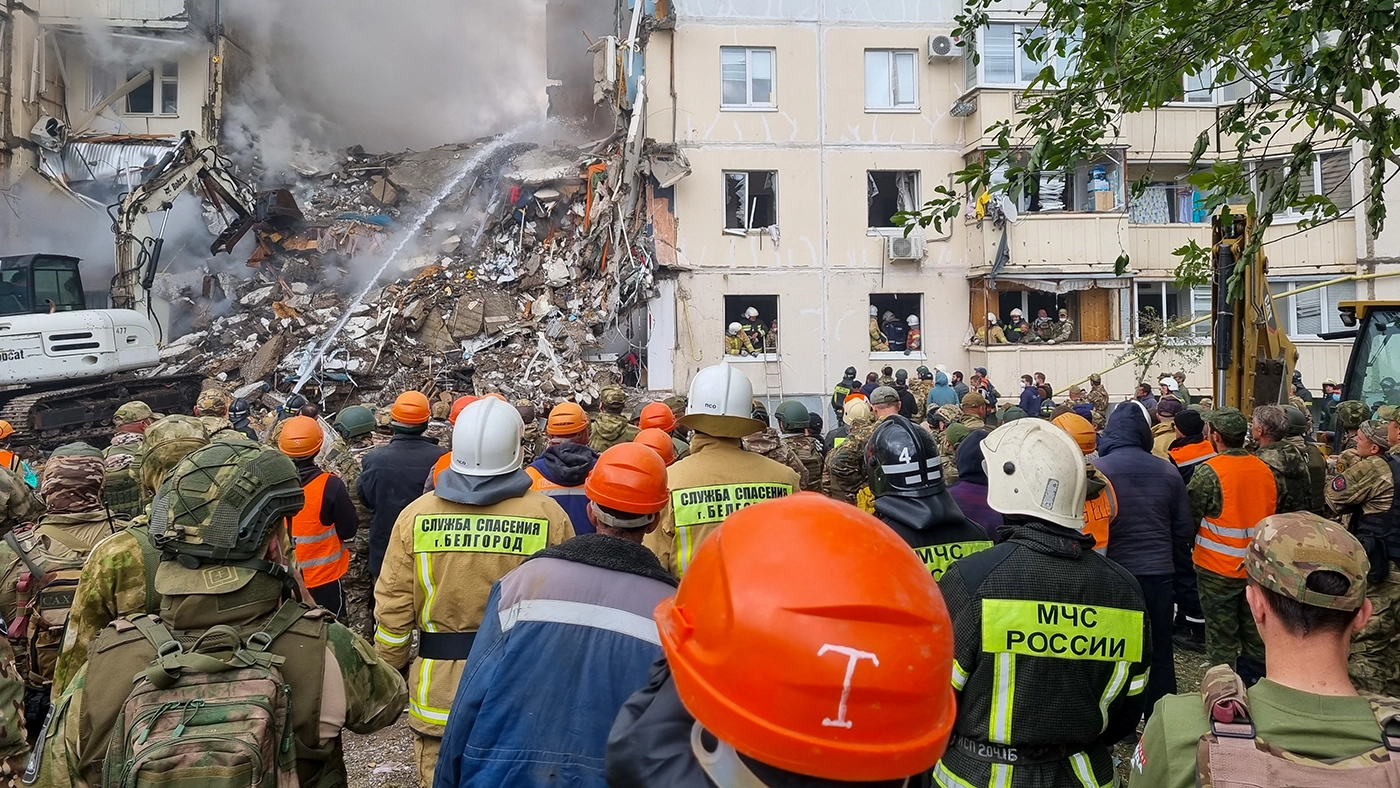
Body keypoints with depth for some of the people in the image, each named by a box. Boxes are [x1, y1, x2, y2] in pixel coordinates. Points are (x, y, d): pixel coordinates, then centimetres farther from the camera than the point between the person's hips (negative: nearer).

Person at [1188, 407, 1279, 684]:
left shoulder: (1209, 471, -18)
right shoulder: (1265, 470, -1)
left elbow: (1190, 517, -11)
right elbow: (1271, 514, 11)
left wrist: (1191, 547, 8)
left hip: (1218, 569, -5)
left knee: (1222, 639, 5)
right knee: (1255, 634, 17)